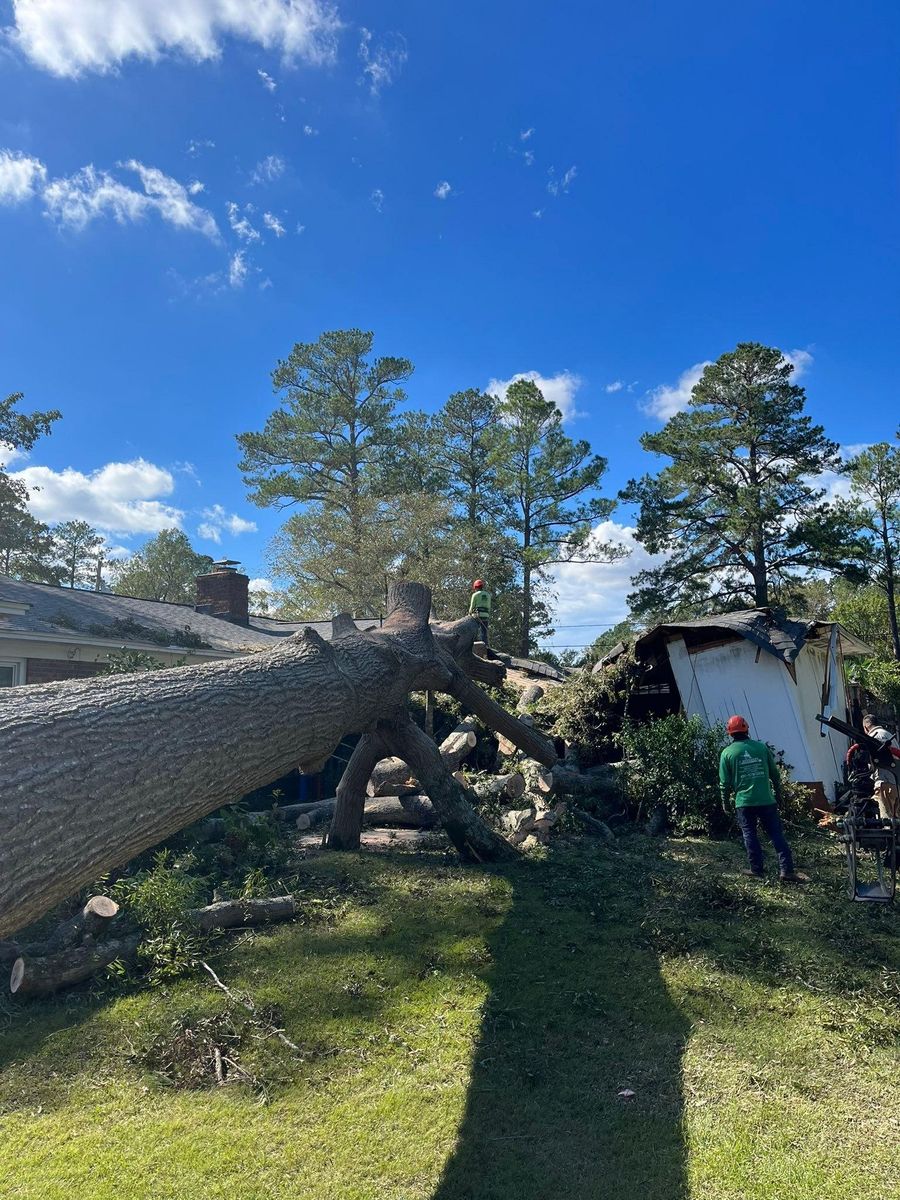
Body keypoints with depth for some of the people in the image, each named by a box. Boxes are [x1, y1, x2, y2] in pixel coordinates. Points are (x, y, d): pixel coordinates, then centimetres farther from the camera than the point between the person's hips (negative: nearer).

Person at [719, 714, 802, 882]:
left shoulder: (727, 753, -4)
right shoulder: (762, 747, 1)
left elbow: (725, 782, -1)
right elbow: (774, 773, 9)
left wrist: (725, 802, 12)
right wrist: (778, 793, 22)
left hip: (744, 803, -1)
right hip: (766, 800, 1)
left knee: (750, 836, 9)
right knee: (777, 835, 6)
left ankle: (757, 870, 12)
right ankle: (786, 870, 2)